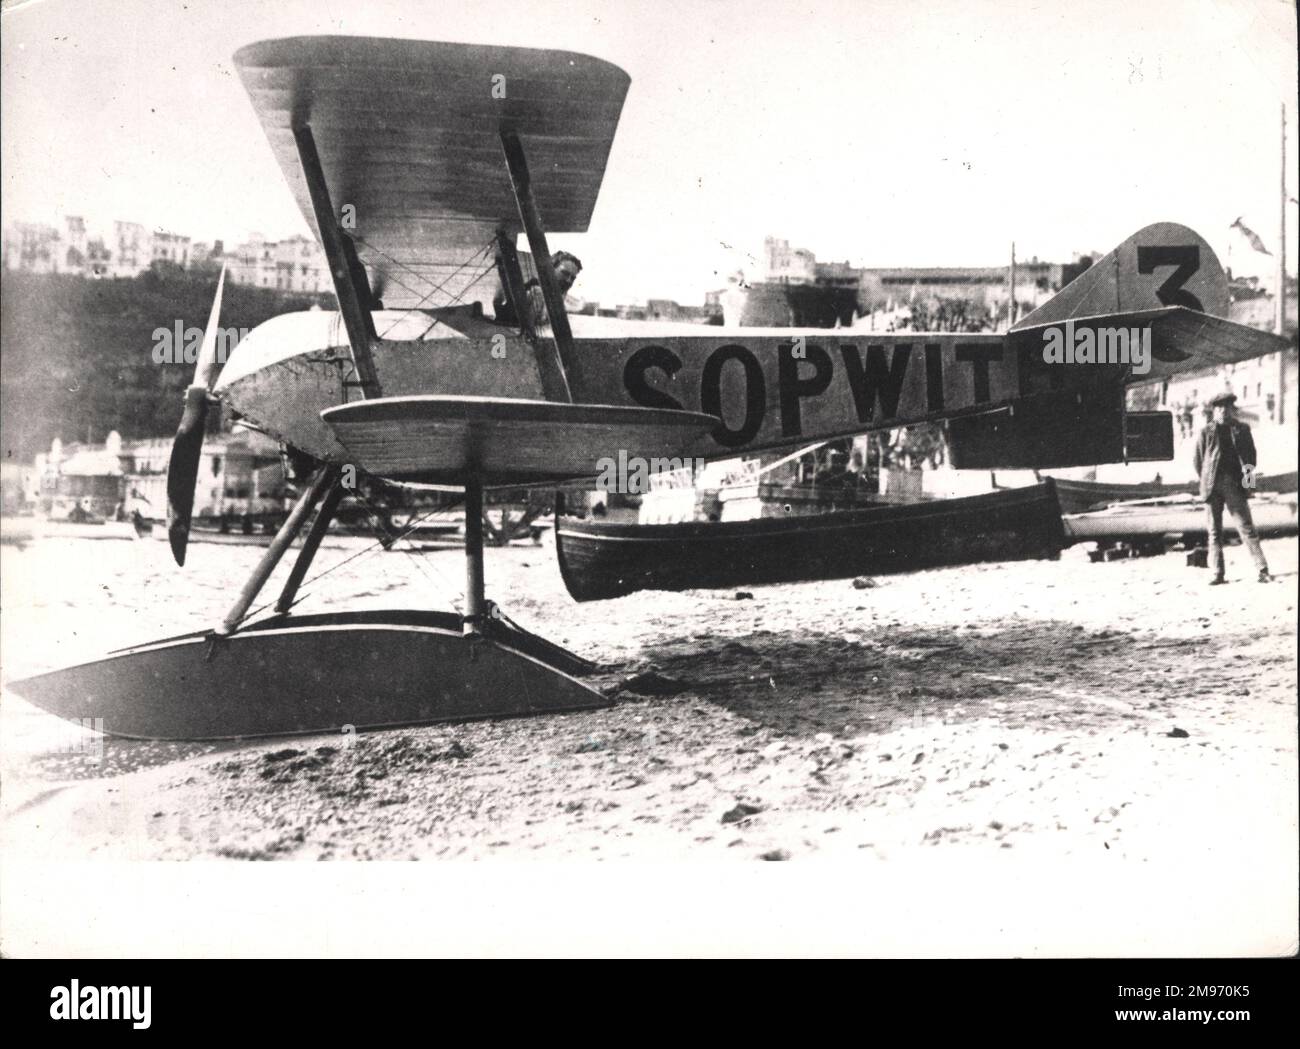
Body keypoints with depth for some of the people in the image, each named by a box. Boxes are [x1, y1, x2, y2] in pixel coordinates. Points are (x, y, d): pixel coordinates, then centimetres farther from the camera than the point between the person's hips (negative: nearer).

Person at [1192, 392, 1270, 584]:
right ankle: (1217, 573, 7)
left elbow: (1250, 456, 13)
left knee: (1246, 527, -4)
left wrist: (1247, 477, 4)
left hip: (1234, 484, 0)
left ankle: (1262, 570, -2)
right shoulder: (1206, 432, 6)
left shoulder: (1242, 430, 9)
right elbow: (1197, 459, 10)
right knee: (1214, 531, 2)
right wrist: (1206, 480, 5)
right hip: (1212, 487, 1)